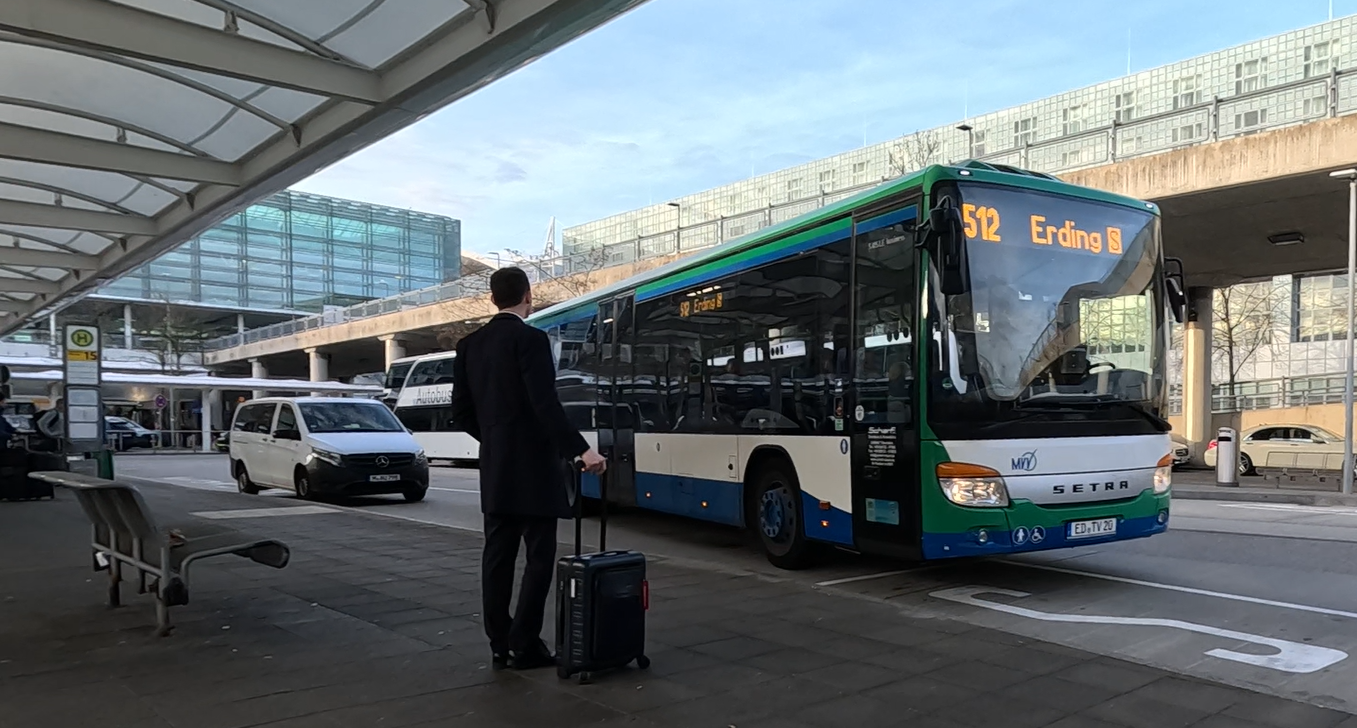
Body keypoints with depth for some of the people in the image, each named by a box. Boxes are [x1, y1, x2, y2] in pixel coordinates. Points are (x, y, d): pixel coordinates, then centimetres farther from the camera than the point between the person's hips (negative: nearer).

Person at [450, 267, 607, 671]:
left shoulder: (469, 345, 9)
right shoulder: (531, 339, -12)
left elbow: (461, 409, 11)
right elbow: (546, 405, -21)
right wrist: (581, 449, -20)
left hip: (495, 469, 7)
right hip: (533, 466, -7)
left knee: (498, 555, 9)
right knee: (539, 555, 1)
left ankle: (499, 645, 15)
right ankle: (523, 644, 3)